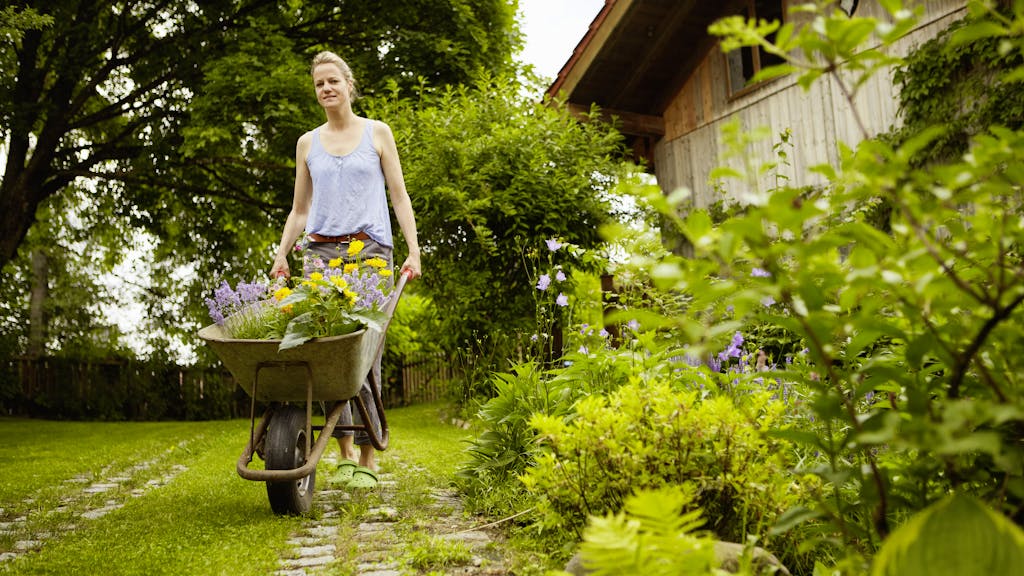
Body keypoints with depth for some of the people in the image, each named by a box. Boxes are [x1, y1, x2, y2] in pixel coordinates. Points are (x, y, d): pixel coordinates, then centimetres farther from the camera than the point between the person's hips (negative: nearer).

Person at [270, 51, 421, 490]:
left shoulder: (377, 133, 10)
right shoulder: (308, 143, 17)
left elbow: (399, 195, 7)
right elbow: (299, 209, 19)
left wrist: (413, 251, -3)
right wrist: (281, 255, 7)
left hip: (369, 248, -3)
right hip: (321, 251, 3)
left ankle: (368, 457, -4)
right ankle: (345, 452, 9)